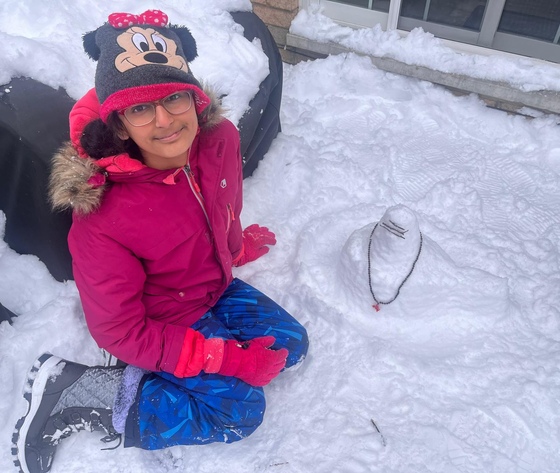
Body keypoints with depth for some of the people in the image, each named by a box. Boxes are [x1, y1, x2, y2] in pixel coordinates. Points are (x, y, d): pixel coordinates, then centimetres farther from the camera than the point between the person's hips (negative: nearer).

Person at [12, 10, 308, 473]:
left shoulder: (219, 139, -21)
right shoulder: (102, 214, -36)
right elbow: (119, 331, -25)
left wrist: (239, 247, 24)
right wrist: (231, 360, -24)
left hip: (215, 286, 7)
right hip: (160, 324, -6)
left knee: (291, 343, 13)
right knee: (239, 410, -7)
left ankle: (158, 377, 11)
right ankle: (85, 393, -1)